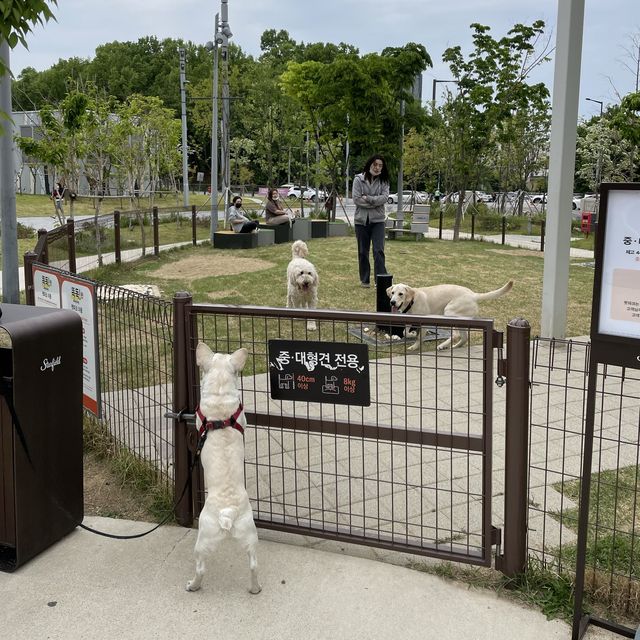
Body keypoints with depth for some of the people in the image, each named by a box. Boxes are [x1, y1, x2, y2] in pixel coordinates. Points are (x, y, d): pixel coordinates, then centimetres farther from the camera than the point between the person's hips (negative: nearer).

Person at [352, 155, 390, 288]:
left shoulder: (383, 181, 3)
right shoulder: (359, 179, -2)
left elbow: (384, 198, -10)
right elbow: (356, 199, -11)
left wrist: (368, 198, -16)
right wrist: (375, 202, -11)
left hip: (378, 220, 0)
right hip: (361, 220, 0)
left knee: (379, 250, -9)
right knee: (363, 251, 9)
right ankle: (364, 280, 22)